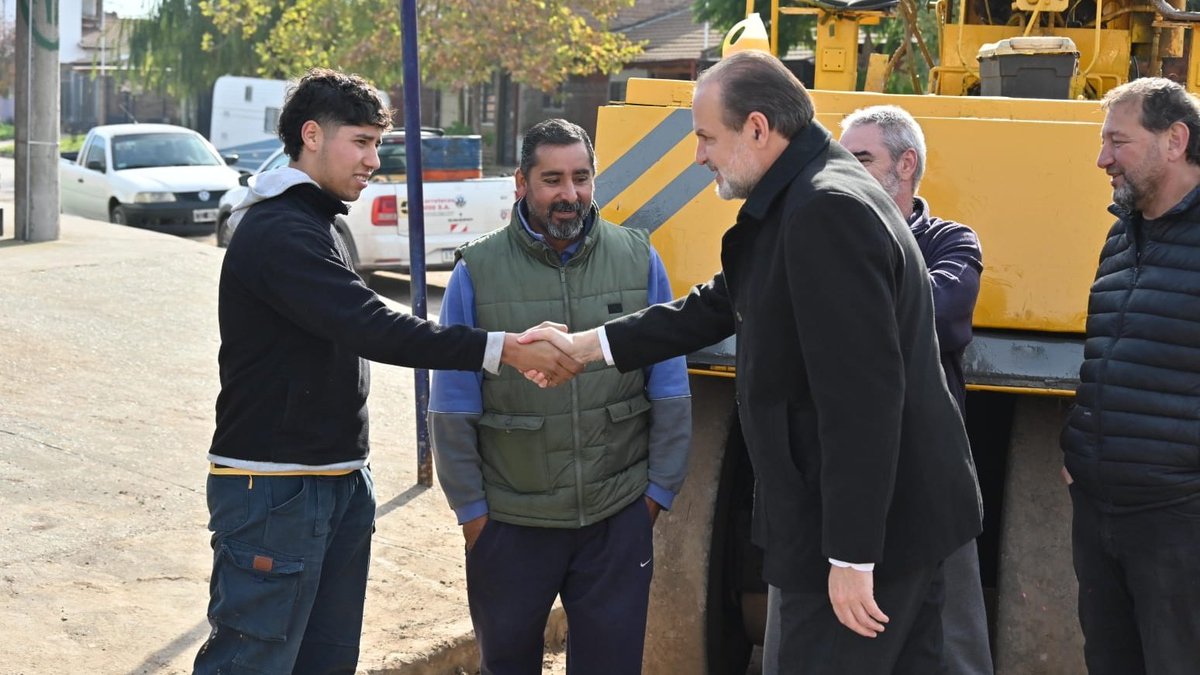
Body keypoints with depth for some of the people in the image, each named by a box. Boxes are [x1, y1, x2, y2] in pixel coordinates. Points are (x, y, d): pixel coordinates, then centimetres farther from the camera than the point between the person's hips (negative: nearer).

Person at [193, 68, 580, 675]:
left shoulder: (310, 224, 17)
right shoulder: (278, 232, -16)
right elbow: (371, 328, -27)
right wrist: (501, 350, -30)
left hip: (338, 483, 10)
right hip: (274, 489, -10)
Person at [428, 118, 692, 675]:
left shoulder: (639, 260, -2)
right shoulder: (478, 273, -7)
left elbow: (670, 393, 3)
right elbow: (453, 410, -2)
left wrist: (658, 490, 2)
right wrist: (471, 508, -2)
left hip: (619, 521, 1)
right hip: (509, 524, 0)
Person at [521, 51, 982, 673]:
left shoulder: (826, 211, -24)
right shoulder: (802, 199, 10)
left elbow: (862, 396, -28)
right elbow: (722, 305, 21)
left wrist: (851, 555, -25)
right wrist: (590, 345, 22)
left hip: (872, 527, -10)